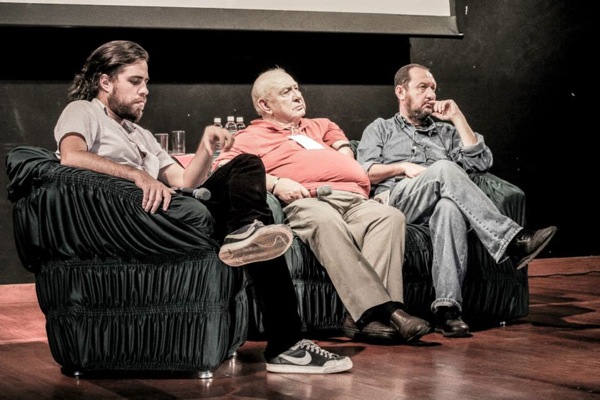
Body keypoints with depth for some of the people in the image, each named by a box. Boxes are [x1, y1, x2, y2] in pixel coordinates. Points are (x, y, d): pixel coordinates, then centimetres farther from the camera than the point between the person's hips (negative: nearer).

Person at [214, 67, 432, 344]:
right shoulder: (251, 137, 22)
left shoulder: (319, 126, 41)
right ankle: (386, 310, -50)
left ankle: (364, 316, -44)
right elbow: (224, 168, 6)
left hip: (353, 198, 5)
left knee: (390, 216, -29)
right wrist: (275, 183, -7)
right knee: (326, 221, -40)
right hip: (307, 202, -5)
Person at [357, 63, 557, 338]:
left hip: (434, 209, 2)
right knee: (445, 168, -35)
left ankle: (447, 307, -53)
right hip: (394, 200, -2)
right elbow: (365, 173, 12)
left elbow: (481, 162, 16)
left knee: (450, 207, -41)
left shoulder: (444, 132, 34)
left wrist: (457, 118, 17)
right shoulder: (380, 129, 28)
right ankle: (512, 241, -46)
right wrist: (403, 167, -3)